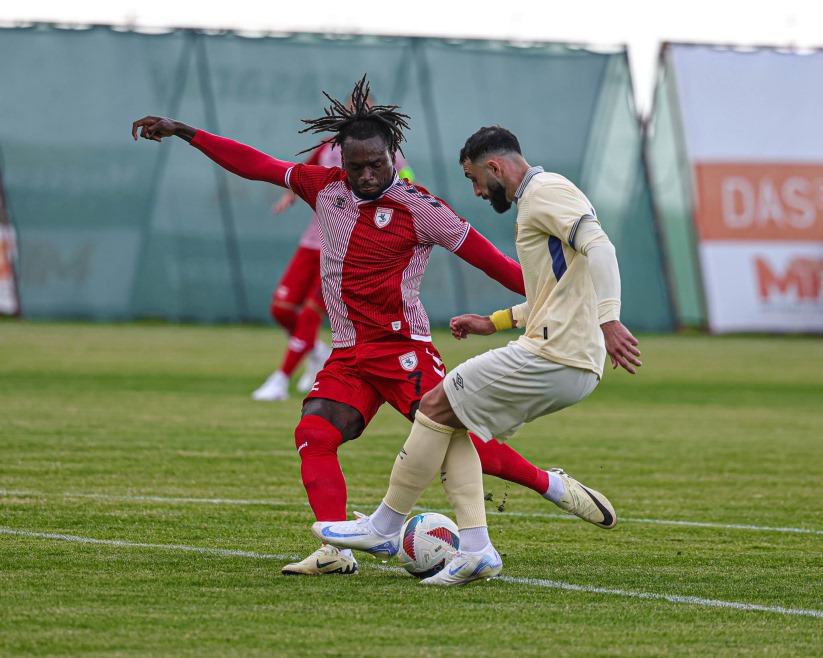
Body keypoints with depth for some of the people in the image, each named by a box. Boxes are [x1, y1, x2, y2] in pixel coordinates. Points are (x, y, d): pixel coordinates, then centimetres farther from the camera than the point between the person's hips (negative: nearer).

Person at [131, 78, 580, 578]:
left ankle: (550, 485, -2)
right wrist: (184, 132, 19)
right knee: (314, 435, -16)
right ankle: (336, 550, -21)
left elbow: (492, 261, -6)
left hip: (403, 349, -5)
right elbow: (257, 165, 18)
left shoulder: (419, 208, -7)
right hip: (348, 356, 5)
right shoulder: (326, 188, 9)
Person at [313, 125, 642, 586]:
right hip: (575, 366, 10)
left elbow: (599, 247, -23)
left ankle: (384, 528, 7)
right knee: (451, 421, 12)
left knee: (437, 406, -3)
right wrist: (494, 322, 26)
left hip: (552, 358, -10)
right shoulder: (538, 200, 25)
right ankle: (475, 550, 2)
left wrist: (608, 321, -33)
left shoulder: (545, 193, -7)